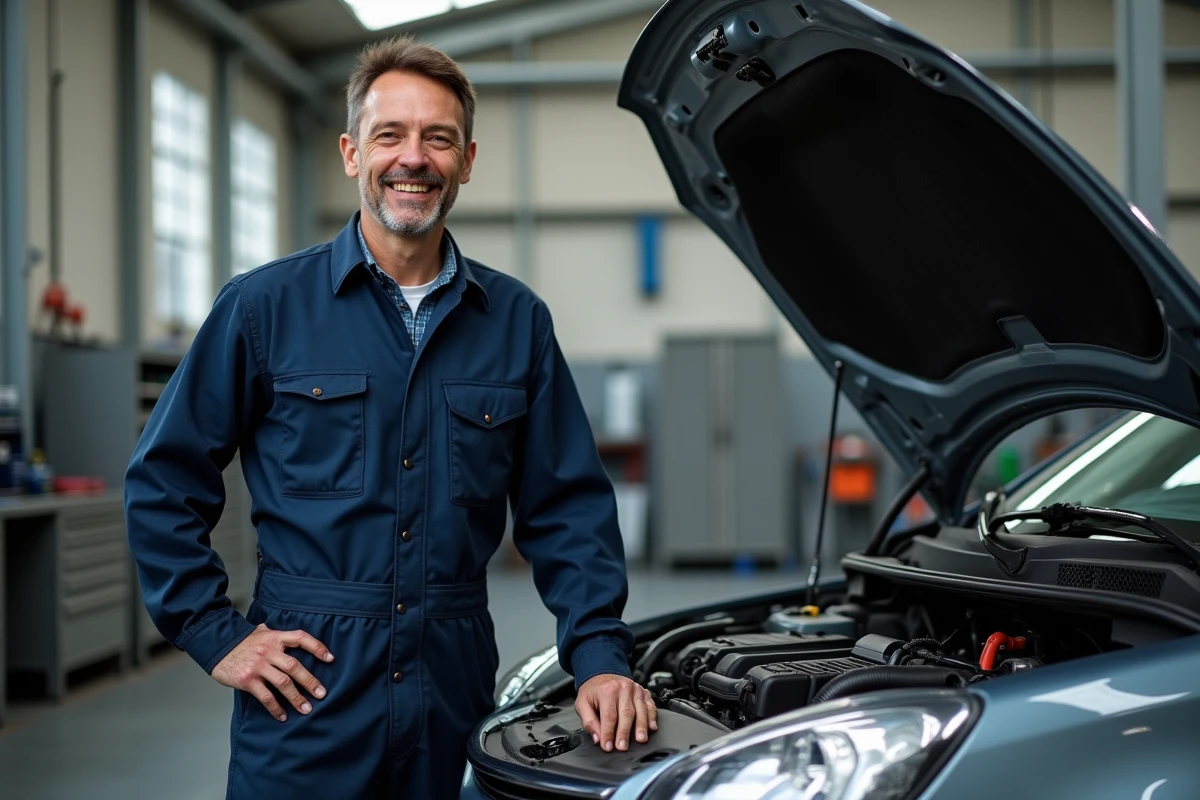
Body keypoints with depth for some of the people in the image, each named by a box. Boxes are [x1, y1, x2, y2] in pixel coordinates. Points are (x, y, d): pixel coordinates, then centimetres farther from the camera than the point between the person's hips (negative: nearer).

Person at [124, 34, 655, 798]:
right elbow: (163, 484, 3)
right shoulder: (266, 305, -1)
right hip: (307, 688, -2)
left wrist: (601, 656, -4)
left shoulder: (516, 320, 6)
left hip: (454, 681, 3)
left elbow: (567, 507, 7)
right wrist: (214, 634, -4)